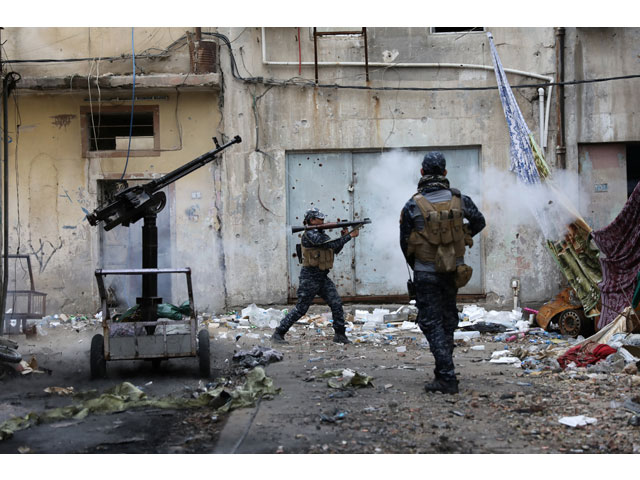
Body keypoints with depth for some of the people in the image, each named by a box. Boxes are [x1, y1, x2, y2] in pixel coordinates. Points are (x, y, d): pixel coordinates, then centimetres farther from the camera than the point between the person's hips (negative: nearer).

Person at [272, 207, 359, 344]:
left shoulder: (321, 233, 14)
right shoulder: (310, 234, -15)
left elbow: (335, 249, 17)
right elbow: (331, 244, -22)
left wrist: (343, 236, 2)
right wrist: (349, 236, -16)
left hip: (323, 277, 8)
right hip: (310, 277, -8)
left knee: (336, 303, -3)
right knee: (300, 309, -4)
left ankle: (340, 334, 4)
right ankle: (278, 333, 6)